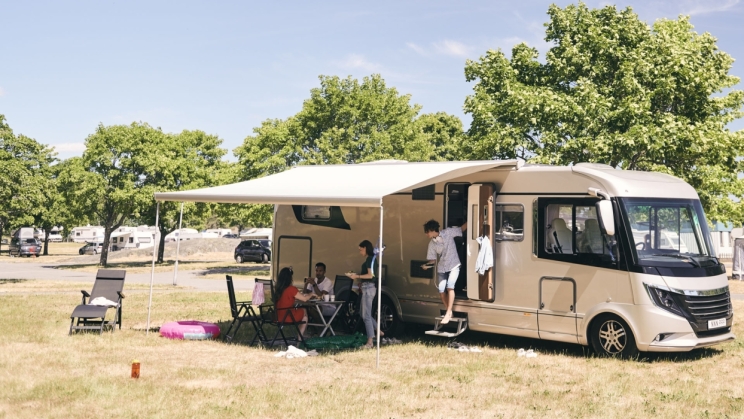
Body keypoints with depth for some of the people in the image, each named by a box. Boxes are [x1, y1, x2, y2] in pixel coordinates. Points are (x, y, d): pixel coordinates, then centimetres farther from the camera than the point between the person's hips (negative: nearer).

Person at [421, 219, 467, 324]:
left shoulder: (448, 233, -9)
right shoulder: (432, 244, 1)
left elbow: (462, 228, -3)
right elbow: (432, 259, 4)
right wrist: (427, 265, -15)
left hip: (453, 266, -4)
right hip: (442, 268, 4)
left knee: (450, 286, -23)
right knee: (441, 290, -5)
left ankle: (448, 313, -21)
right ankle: (449, 312, 16)